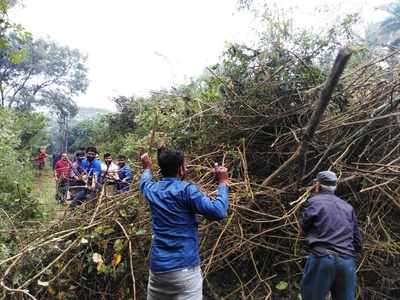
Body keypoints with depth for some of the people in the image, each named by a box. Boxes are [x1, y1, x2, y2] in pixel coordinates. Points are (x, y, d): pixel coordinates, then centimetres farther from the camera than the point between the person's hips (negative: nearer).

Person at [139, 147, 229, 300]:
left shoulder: (152, 190, 5)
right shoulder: (186, 190, -13)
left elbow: (144, 182, 31)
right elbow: (218, 212, -20)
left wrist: (147, 168, 48)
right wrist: (223, 183, -8)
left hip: (157, 267, 7)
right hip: (185, 267, -6)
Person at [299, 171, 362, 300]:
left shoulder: (314, 201, 1)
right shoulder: (348, 207, 15)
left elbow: (304, 228, 12)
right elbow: (358, 244, 15)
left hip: (322, 259, -5)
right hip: (348, 262, 5)